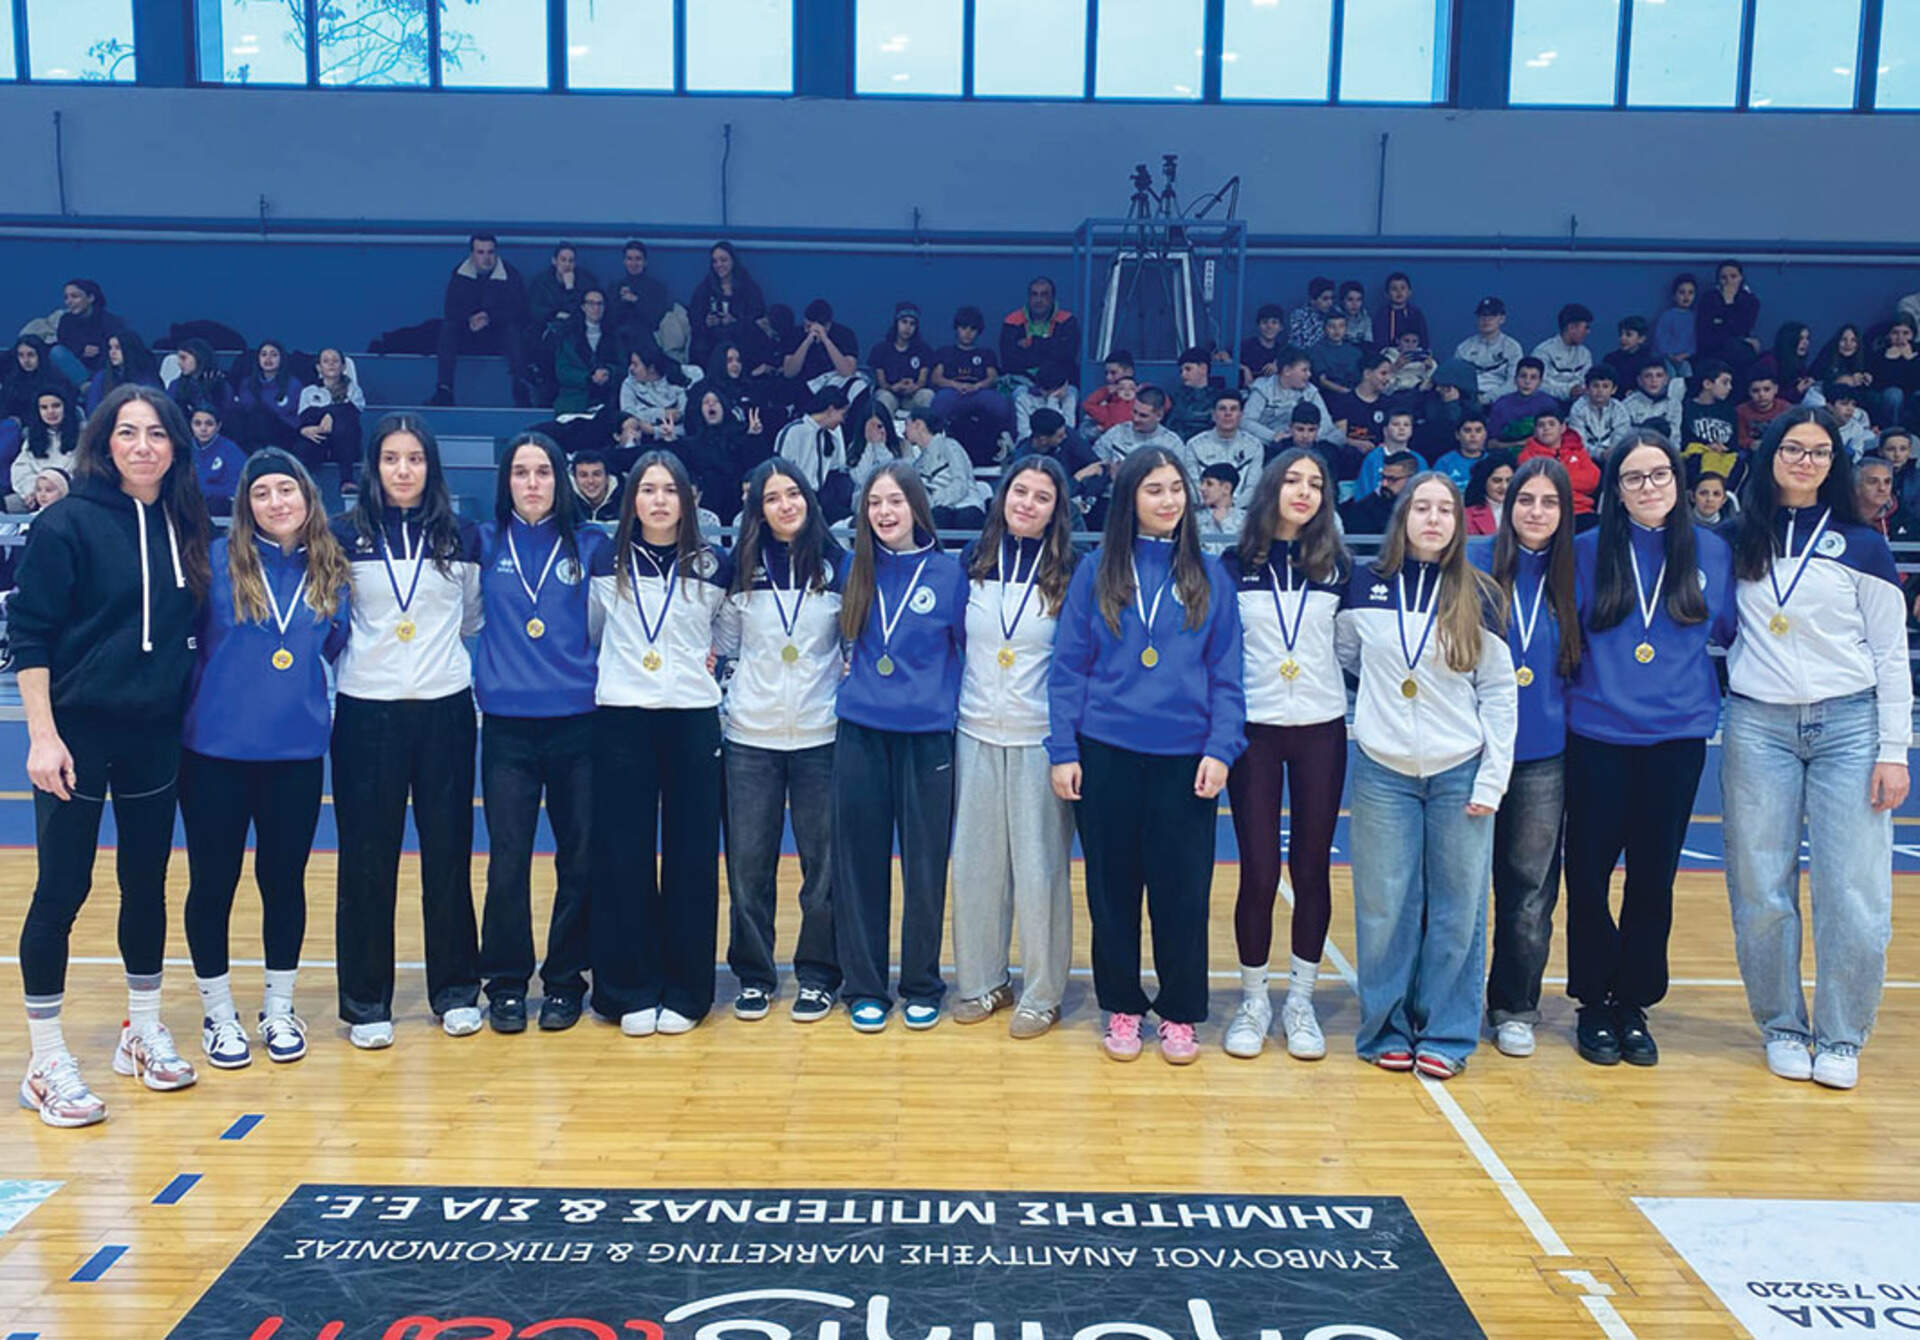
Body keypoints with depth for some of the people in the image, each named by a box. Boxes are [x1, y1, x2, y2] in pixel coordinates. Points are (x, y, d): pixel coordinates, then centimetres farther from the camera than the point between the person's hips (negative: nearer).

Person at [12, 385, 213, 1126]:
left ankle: (144, 1032, 28)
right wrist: (43, 734, -16)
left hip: (155, 732, 5)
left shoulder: (183, 526, 6)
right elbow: (30, 633, -10)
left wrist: (191, 710, 7)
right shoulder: (68, 522, -8)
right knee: (61, 889, 0)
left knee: (147, 881, 13)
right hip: (78, 731, -5)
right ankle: (46, 1063, 11)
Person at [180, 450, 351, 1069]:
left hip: (297, 751, 2)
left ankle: (278, 1009, 26)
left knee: (285, 879, 10)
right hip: (215, 748, -2)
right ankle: (217, 1013, 24)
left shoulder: (332, 571, 4)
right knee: (213, 880, 7)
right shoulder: (218, 559, -6)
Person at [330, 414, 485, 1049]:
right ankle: (365, 1000, 13)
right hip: (367, 711, -1)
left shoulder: (462, 538, 5)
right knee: (367, 857, 2)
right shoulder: (346, 537, 1)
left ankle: (457, 988, 19)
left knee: (448, 852, 6)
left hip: (445, 709, 1)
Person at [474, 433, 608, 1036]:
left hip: (577, 720, 0)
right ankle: (506, 984, 16)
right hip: (506, 722, 0)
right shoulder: (486, 543, 6)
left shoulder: (589, 545, 5)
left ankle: (565, 979, 18)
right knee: (507, 858, 1)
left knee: (579, 856, 4)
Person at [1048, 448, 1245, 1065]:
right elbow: (1069, 667, 3)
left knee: (1182, 888, 4)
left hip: (1184, 756, 0)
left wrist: (1221, 749, -6)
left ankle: (1179, 1014, 20)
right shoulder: (1096, 573, 3)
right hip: (1106, 752, 0)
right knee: (1112, 886, 9)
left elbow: (1226, 673, 4)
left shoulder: (1209, 575, 5)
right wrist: (1063, 750, -4)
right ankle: (1121, 1008, 24)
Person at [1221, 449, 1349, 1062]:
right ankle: (1253, 999, 14)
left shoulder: (1338, 565, 4)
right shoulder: (1235, 565, 1)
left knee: (1311, 868, 5)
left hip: (1322, 731, 1)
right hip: (1254, 731, -1)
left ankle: (1300, 999, 18)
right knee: (1258, 871, -1)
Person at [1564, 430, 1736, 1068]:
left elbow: (1729, 632, 14)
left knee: (1654, 877, 7)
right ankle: (1595, 1003, 16)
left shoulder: (1711, 552, 4)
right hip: (1598, 734, -1)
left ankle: (1634, 1003, 22)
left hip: (1677, 736, 1)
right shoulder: (1588, 551, 0)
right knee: (1587, 871, 1)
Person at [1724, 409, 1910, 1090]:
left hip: (1848, 726, -1)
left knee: (1854, 893, -4)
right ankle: (1782, 1026, 19)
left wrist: (1894, 751, -4)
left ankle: (1840, 1038, 11)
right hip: (1757, 727, 1)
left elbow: (1891, 655, 2)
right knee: (1761, 891, 3)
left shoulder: (1862, 546, 4)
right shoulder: (1740, 542, 8)